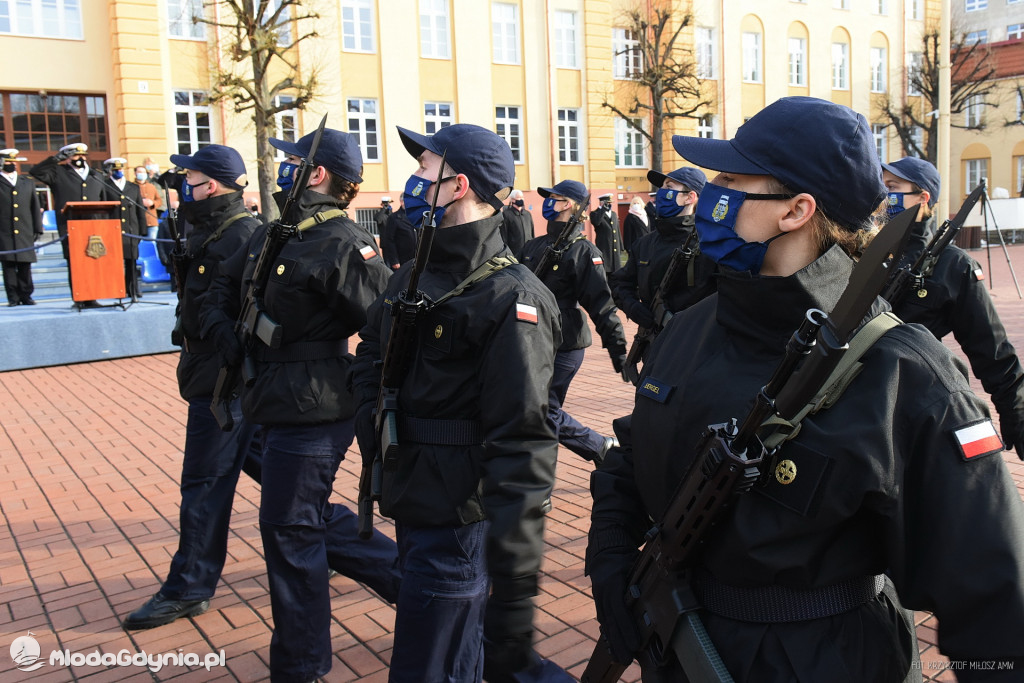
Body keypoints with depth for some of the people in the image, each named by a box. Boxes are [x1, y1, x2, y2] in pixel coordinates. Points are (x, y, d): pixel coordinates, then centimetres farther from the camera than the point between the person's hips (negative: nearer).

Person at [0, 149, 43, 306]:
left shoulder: (28, 183, 16)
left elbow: (35, 207, 15)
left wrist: (37, 229, 10)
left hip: (25, 233, 2)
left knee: (25, 265, 2)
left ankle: (26, 296, 8)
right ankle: (13, 297, 3)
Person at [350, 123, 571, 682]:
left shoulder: (510, 300, -20)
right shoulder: (413, 277, 7)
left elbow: (521, 446, -26)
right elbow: (370, 352, 23)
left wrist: (514, 590, -28)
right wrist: (372, 422, 3)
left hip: (457, 519, -9)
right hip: (411, 504, 9)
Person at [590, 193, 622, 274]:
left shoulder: (614, 214, 18)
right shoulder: (595, 214, -2)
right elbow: (596, 222, -27)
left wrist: (620, 249, 17)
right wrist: (603, 208, -19)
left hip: (615, 251, 6)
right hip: (603, 251, -6)